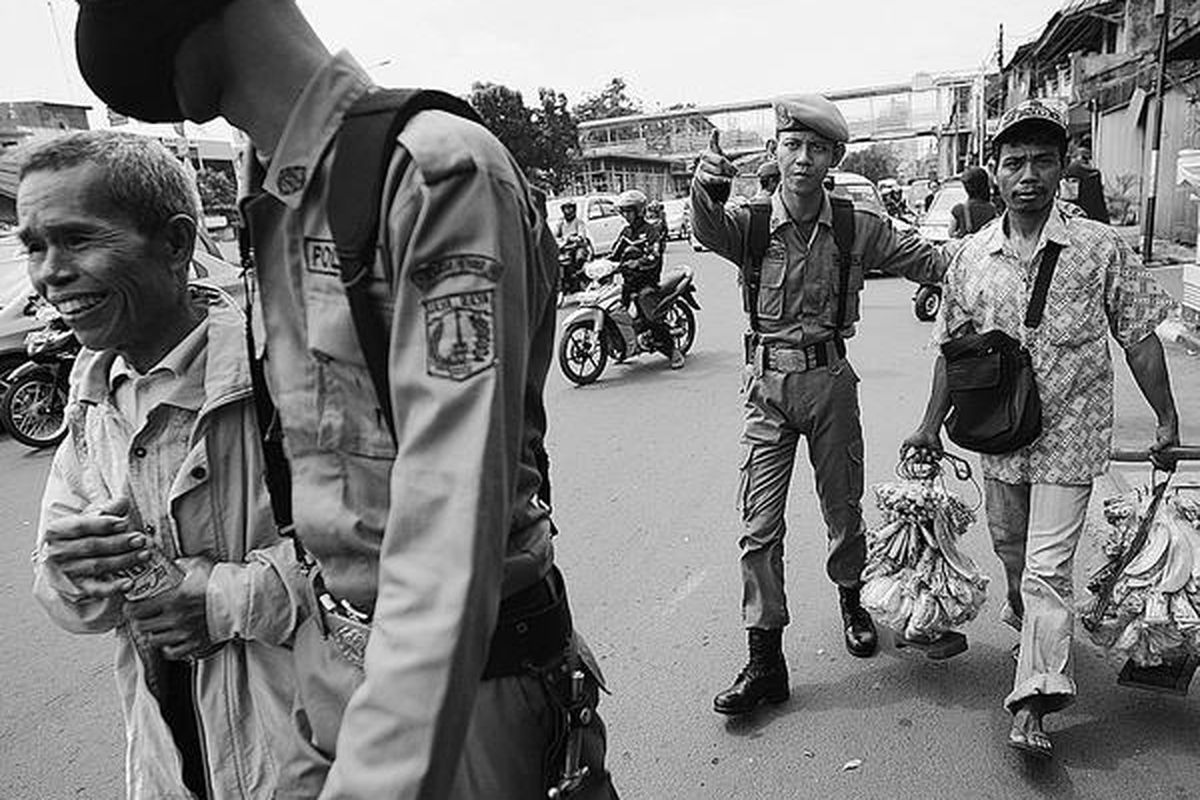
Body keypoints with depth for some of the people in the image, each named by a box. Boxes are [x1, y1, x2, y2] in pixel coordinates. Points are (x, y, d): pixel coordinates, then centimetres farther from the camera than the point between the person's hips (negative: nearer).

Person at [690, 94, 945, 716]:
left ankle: (851, 601, 45)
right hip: (767, 384, -1)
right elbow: (708, 228, -27)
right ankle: (765, 659, 11)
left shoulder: (858, 227, -2)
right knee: (760, 525, -1)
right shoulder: (750, 223, -5)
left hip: (830, 381, 1)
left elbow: (931, 263, 6)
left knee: (843, 510, 16)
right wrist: (705, 188, -48)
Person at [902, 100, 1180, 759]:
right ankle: (1022, 607, 54)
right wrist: (932, 423, 8)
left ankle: (1032, 703, 0)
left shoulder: (1100, 248, -8)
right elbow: (953, 349, 8)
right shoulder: (971, 258, 0)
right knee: (1008, 543, 22)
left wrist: (1166, 419, 2)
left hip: (1069, 434, -3)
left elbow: (1139, 336, 0)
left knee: (1047, 567, -6)